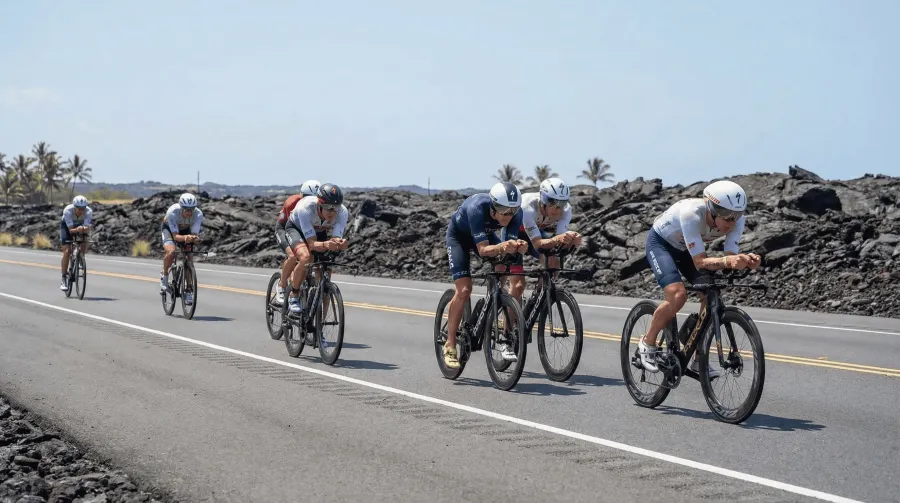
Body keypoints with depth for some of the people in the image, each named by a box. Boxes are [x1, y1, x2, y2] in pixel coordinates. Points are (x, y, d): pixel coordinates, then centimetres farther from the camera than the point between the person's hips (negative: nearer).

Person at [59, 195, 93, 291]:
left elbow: (87, 228, -36)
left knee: (84, 246, -23)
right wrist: (77, 230, -59)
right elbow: (70, 230, -38)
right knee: (67, 251, -16)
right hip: (67, 226, -2)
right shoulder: (67, 211, -36)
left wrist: (85, 229, -59)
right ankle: (64, 279, -9)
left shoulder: (89, 212, -31)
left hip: (80, 226, 2)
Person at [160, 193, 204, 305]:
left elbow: (194, 234, -33)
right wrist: (185, 238, -60)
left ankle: (188, 290, -1)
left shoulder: (198, 214, -32)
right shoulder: (172, 212, -39)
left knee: (188, 258, -11)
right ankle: (164, 276, -4)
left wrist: (194, 238, -56)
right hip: (169, 229, -3)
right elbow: (175, 236, -39)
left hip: (186, 230, 3)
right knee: (171, 252, -30)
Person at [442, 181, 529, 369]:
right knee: (464, 290, -17)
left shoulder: (515, 212, -29)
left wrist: (518, 247, -52)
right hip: (459, 234, -4)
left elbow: (509, 246, -29)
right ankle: (450, 345, -6)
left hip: (485, 234, 4)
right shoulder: (477, 207, -42)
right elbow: (483, 250, -43)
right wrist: (502, 247, -62)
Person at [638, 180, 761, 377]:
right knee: (678, 294, -26)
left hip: (686, 248, 6)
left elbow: (730, 256, -26)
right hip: (660, 242, -6)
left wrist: (745, 260, -48)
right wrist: (727, 261, -58)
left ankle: (698, 359, 4)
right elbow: (699, 262, -41)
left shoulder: (736, 219, -25)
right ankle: (647, 343, -3)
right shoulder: (691, 213, -41)